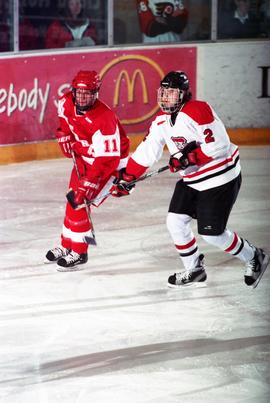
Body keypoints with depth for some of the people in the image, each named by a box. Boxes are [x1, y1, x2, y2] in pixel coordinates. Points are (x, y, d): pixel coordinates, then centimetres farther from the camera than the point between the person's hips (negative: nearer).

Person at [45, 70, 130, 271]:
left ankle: (79, 252, 0)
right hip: (84, 155, 8)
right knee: (73, 198, 14)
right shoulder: (68, 102, -14)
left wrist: (89, 183, -38)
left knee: (79, 202, -14)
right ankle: (67, 245, 31)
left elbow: (107, 159, -35)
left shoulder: (104, 119, -36)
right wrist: (65, 134, 2)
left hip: (109, 160, -8)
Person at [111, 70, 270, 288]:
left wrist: (189, 158, -28)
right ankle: (194, 270, 21)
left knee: (212, 233, -5)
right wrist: (126, 178, 2)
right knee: (175, 221, 2)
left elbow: (219, 145, -28)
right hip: (191, 180, 9)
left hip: (221, 179, -9)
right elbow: (146, 152, 8)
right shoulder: (161, 121, 4)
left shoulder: (198, 111, -23)